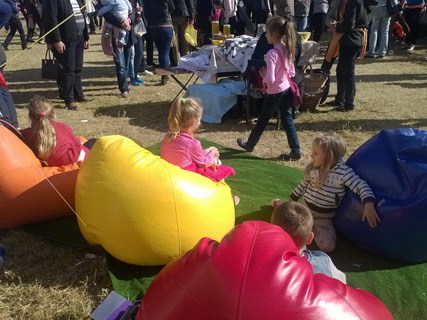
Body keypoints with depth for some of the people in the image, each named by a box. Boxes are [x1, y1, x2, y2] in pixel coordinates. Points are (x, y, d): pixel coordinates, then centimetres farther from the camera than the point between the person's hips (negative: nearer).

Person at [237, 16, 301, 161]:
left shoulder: (272, 53, -22)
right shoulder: (287, 49, 2)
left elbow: (270, 79, -26)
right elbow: (292, 73, 10)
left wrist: (262, 73, -7)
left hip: (274, 93, -7)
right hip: (287, 89, 7)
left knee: (262, 120, 12)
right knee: (287, 120, 12)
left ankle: (250, 144, 32)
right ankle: (295, 151, 12)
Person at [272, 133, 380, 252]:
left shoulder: (343, 171, -19)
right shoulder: (312, 168, -3)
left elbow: (361, 186, -23)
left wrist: (369, 205, -42)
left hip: (324, 218, -3)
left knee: (328, 246, -20)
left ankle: (314, 229, 9)